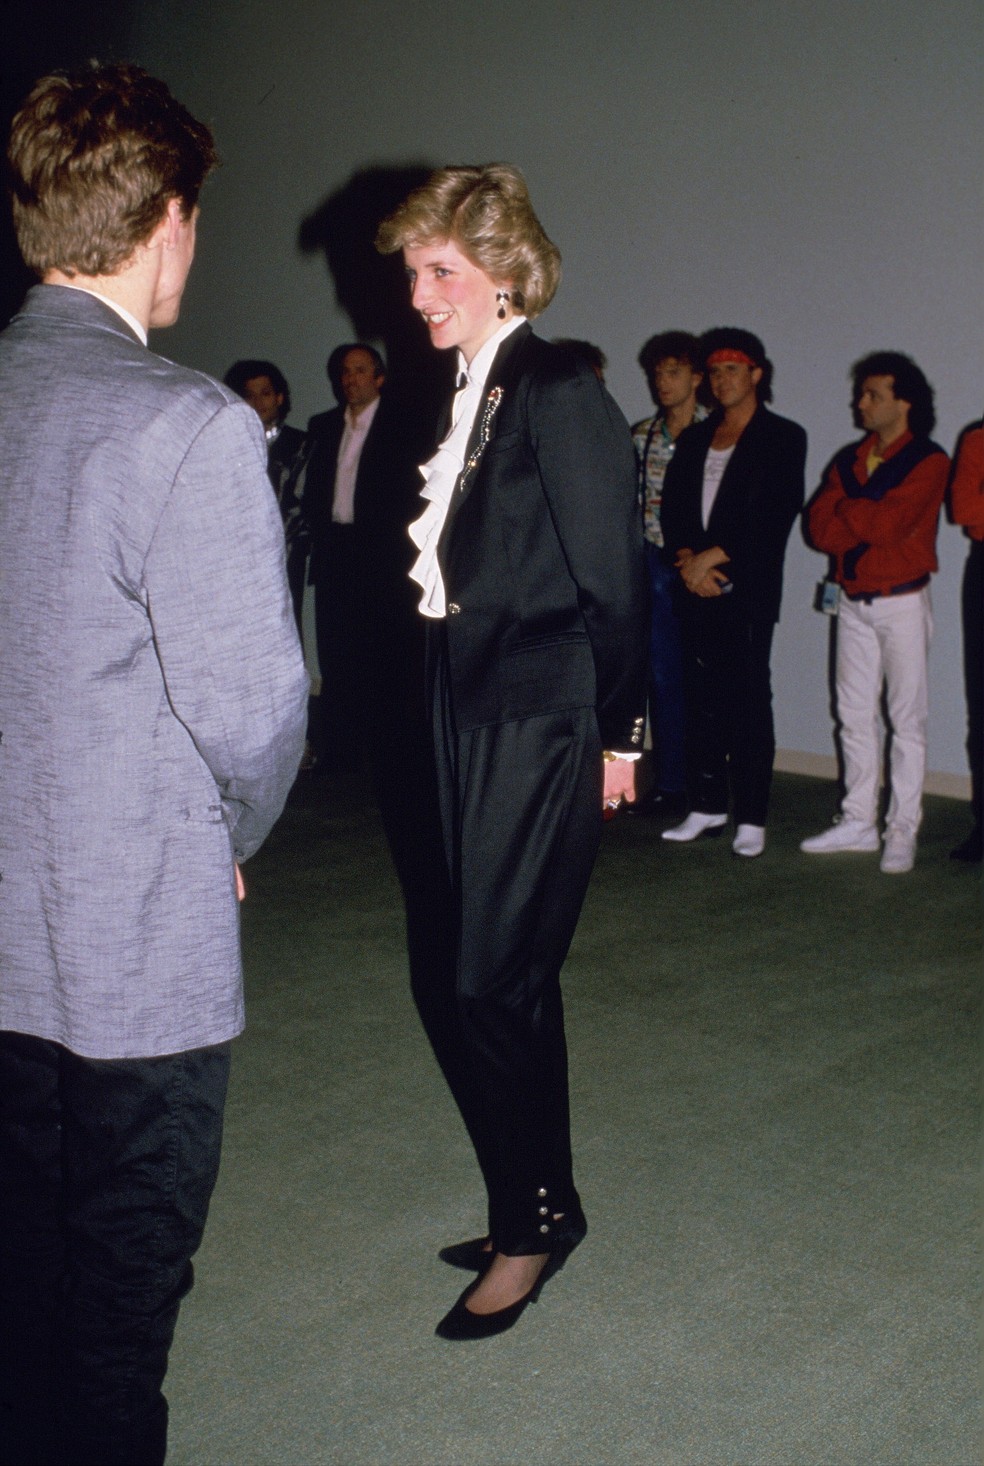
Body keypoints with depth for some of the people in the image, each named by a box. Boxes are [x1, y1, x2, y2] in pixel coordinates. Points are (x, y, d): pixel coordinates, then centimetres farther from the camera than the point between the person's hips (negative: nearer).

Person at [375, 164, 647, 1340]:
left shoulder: (557, 392, -13)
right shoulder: (472, 391, 12)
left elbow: (613, 575, -12)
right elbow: (467, 567, 12)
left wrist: (615, 732, -8)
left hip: (539, 729, -9)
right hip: (478, 722, 9)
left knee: (481, 987, -5)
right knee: (512, 980, 16)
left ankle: (532, 1221, 14)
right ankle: (538, 1209, 30)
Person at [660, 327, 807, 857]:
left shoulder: (782, 437, 2)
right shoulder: (694, 439, 19)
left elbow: (776, 515, -8)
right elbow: (671, 508, 12)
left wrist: (713, 557, -11)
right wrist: (686, 560, -6)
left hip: (748, 591, -5)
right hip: (696, 589, 5)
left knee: (749, 702, -5)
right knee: (702, 699, 6)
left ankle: (751, 818, 0)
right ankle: (707, 807, 15)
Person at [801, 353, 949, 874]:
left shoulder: (928, 461, -7)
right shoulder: (849, 459, 11)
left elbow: (889, 523, -20)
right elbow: (818, 526, -1)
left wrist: (846, 509, -5)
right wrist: (870, 524, -15)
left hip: (902, 602, -6)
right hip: (852, 602, 6)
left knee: (906, 719, -3)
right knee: (854, 715, 9)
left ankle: (902, 831, 1)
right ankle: (858, 821, 18)